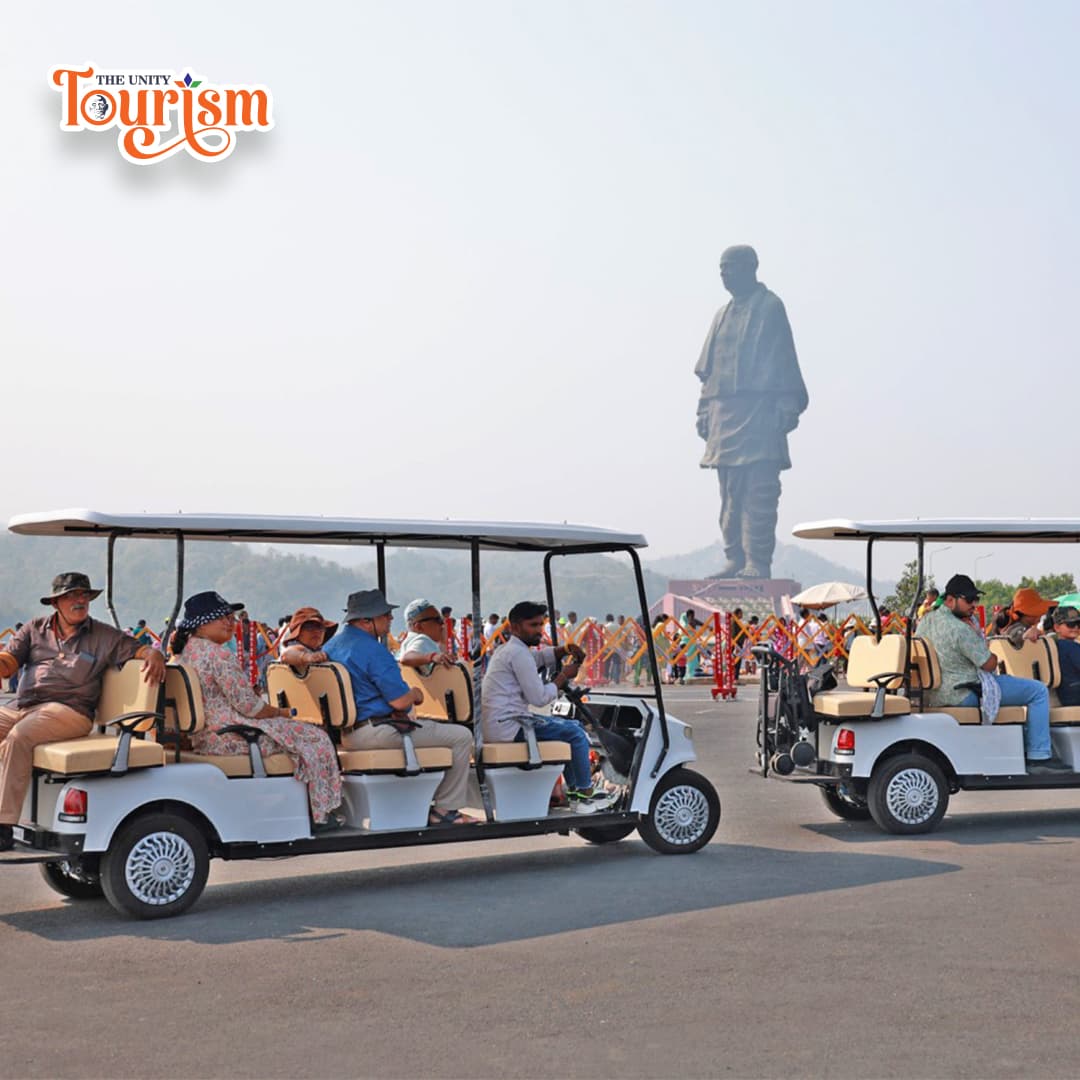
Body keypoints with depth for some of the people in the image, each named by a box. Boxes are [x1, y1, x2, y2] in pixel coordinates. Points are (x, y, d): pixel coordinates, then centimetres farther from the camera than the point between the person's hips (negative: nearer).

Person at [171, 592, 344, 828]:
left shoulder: (184, 652, 12)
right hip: (230, 738, -11)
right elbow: (248, 706, -18)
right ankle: (321, 816, 3)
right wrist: (282, 712, 0)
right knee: (316, 738, -2)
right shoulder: (218, 655, -20)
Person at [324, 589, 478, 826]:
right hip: (375, 733, -11)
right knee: (461, 737, -3)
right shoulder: (373, 649, -19)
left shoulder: (331, 645, 11)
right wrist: (415, 694, 1)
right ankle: (444, 809, 1)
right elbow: (400, 701, -22)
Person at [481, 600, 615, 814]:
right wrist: (564, 676, -3)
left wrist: (567, 649, 11)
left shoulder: (509, 650, 19)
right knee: (576, 733, -12)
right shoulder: (519, 654, -14)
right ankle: (585, 794, -1)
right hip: (507, 727, -11)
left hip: (499, 722, 11)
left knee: (569, 727, 21)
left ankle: (573, 789, 21)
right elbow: (539, 698, -17)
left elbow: (542, 656, 31)